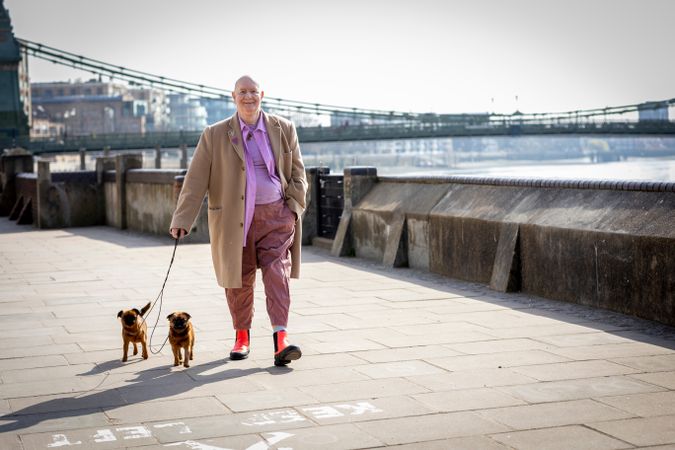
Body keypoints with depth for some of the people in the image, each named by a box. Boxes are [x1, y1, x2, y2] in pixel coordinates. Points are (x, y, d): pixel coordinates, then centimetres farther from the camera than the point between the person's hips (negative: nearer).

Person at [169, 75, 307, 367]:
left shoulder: (284, 130, 6)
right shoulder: (215, 136, 0)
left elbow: (297, 173, 12)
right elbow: (195, 181, -3)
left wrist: (295, 208, 1)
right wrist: (182, 220, -9)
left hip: (276, 215, 0)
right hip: (234, 219, 0)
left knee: (278, 274, -11)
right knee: (239, 281, 9)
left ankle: (281, 341, -17)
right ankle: (242, 337, 28)